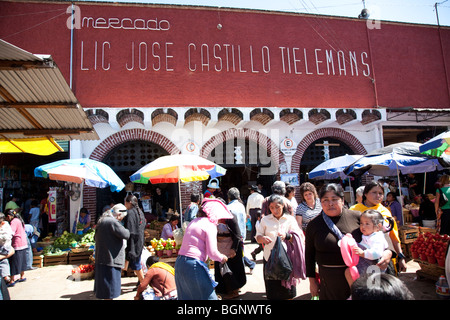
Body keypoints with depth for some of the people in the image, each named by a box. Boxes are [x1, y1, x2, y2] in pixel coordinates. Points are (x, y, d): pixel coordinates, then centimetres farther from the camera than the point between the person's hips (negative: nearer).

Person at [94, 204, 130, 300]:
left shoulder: (101, 221, 11)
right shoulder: (113, 222, -20)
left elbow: (96, 237, 23)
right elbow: (125, 235, -22)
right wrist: (127, 230, -3)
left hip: (100, 258, 9)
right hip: (111, 259, -9)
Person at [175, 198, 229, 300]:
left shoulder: (194, 222, 16)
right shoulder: (210, 225, -9)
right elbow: (212, 253, -14)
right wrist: (222, 258, 7)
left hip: (179, 262, 9)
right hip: (194, 266, -8)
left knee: (186, 296, 18)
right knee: (208, 296, 3)